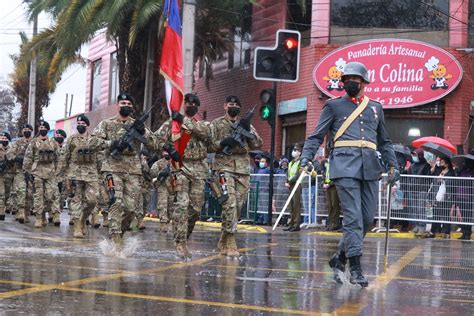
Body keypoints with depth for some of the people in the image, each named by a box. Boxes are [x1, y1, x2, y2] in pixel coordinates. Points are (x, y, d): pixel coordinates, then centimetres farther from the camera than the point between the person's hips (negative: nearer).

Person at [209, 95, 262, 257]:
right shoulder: (216, 124, 9)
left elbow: (257, 145, 10)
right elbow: (209, 145, 2)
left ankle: (223, 241, 15)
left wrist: (249, 131, -6)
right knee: (230, 203, -17)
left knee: (238, 205, 3)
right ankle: (231, 243, -15)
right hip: (224, 167, -4)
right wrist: (223, 143, -15)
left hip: (243, 169, 4)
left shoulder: (245, 124, 18)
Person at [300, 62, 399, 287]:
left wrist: (392, 165, 14)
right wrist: (306, 159, -7)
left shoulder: (375, 108, 20)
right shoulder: (333, 106, 10)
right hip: (345, 166, -4)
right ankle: (355, 268, -11)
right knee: (352, 217, -12)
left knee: (367, 218, 4)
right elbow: (316, 137, 8)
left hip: (370, 168, 5)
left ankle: (340, 257, 21)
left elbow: (384, 141, 26)